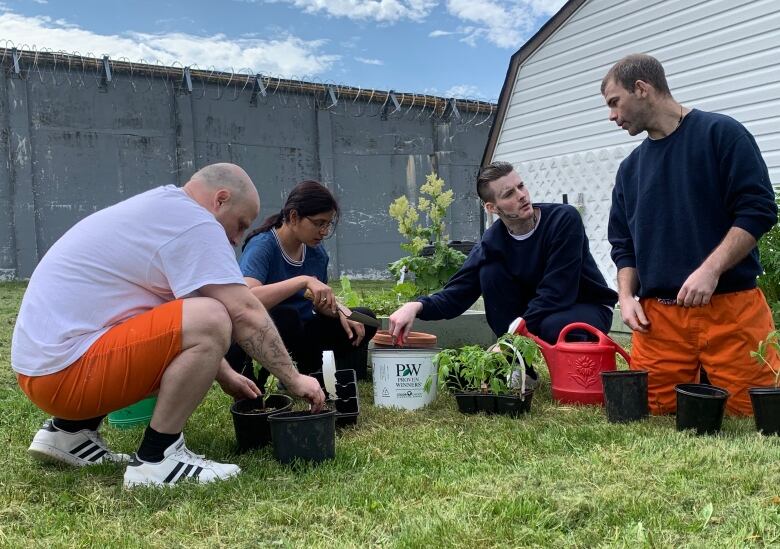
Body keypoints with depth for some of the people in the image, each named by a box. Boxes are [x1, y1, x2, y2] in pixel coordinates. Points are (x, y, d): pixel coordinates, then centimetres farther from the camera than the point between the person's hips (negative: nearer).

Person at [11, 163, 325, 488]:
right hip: (64, 370, -11)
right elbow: (246, 313, -17)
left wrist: (224, 375, 24)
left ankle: (69, 432, 20)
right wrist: (293, 379, -5)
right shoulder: (192, 221, -12)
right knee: (210, 319, -21)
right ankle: (157, 459, -9)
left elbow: (181, 319, 25)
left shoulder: (158, 209, 18)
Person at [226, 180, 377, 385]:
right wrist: (304, 281, -41)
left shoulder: (317, 252, 0)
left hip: (295, 337, 7)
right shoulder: (262, 246, -20)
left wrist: (340, 315, -10)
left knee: (364, 319, -2)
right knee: (285, 316, -38)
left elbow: (321, 303, 12)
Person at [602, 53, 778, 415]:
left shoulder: (720, 134, 1)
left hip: (730, 308, -4)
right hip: (656, 317, 4)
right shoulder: (630, 168, 17)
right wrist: (626, 296, 2)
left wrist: (711, 269, -18)